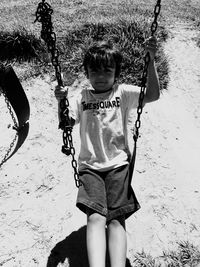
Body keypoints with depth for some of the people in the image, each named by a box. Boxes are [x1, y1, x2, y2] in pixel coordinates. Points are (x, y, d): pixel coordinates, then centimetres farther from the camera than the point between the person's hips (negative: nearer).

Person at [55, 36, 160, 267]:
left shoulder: (123, 93, 4)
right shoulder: (81, 98, 6)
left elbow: (153, 95, -10)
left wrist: (151, 60, -20)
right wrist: (61, 103, -22)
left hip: (118, 164, 0)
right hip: (90, 167, 0)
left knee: (117, 219, -10)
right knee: (95, 217, -17)